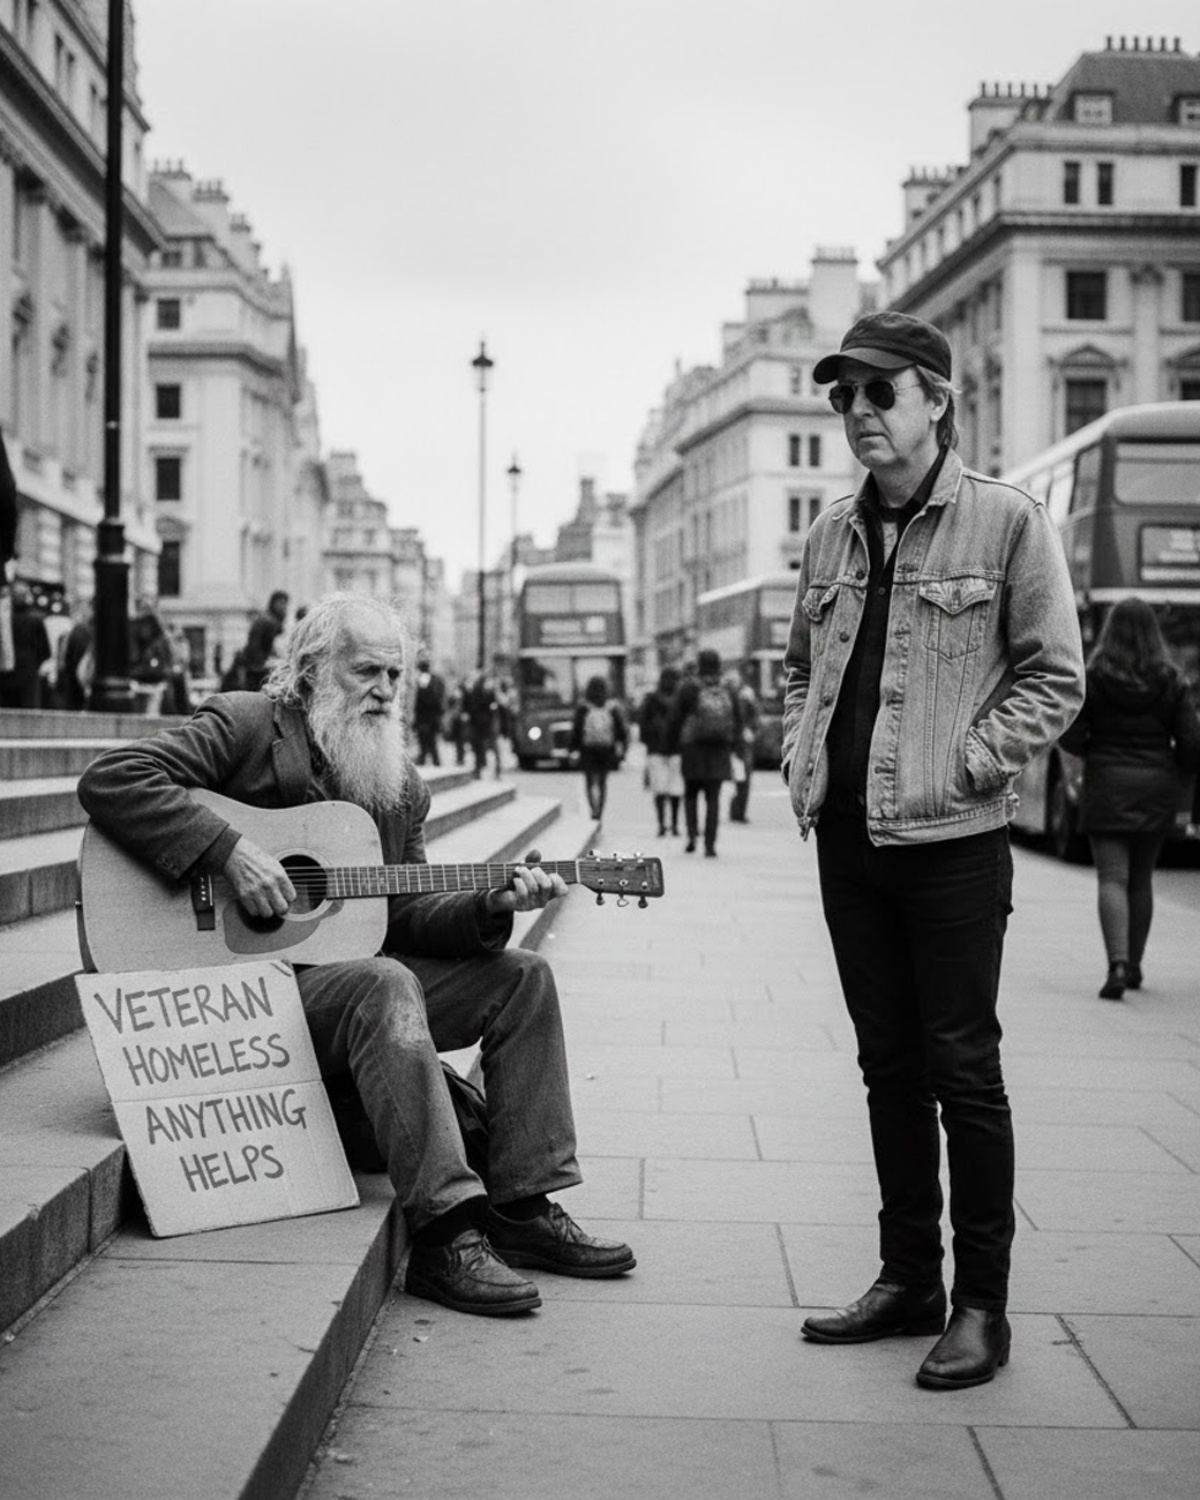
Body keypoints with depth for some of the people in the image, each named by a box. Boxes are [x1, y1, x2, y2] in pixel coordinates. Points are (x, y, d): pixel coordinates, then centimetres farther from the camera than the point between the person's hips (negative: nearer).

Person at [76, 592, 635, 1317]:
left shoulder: (403, 785, 13)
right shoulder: (245, 726, -7)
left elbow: (404, 918, 10)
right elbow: (109, 779, -18)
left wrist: (490, 908, -9)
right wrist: (229, 849, -26)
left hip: (363, 975, 8)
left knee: (521, 976, -3)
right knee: (383, 985, -36)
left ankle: (524, 1208, -4)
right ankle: (444, 1233, -38)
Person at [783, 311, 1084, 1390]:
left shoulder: (1007, 522, -7)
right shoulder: (833, 534, 10)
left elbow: (1056, 678, -7)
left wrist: (964, 766, -14)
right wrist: (803, 758, 7)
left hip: (953, 842, -6)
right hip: (847, 838, 6)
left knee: (961, 1068, -1)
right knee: (889, 1066, 13)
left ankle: (981, 1305, 10)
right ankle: (908, 1279, 23)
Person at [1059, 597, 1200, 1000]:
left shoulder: (1093, 678, -7)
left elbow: (1071, 738, -7)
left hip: (1107, 785, -2)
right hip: (1157, 788, 3)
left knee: (1112, 878, -6)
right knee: (1142, 879, 16)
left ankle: (1118, 964, -23)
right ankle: (1134, 965, 23)